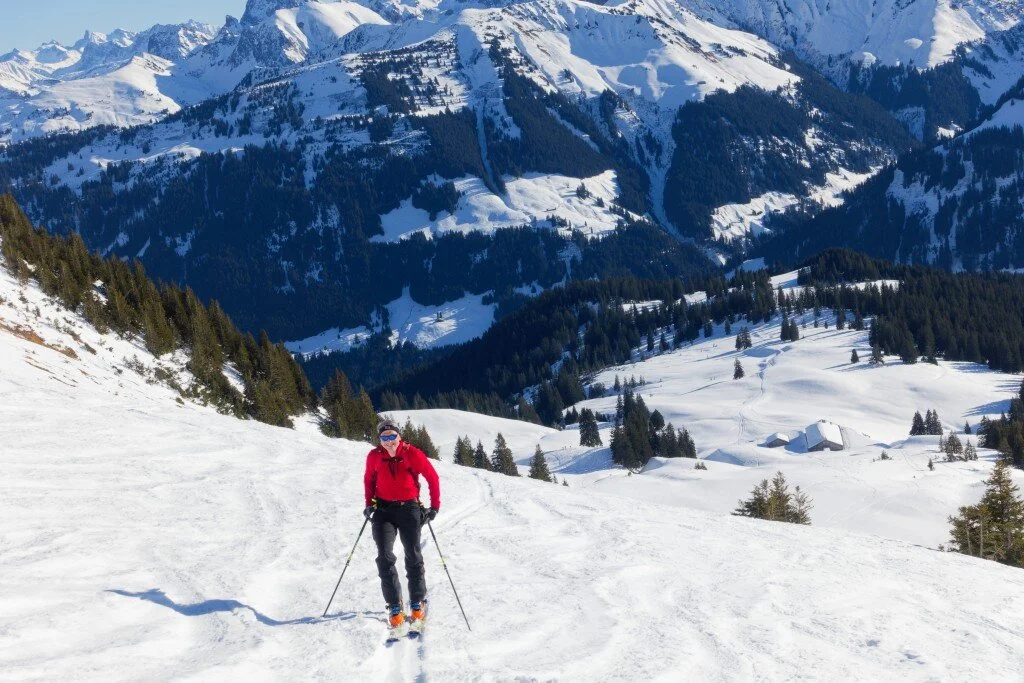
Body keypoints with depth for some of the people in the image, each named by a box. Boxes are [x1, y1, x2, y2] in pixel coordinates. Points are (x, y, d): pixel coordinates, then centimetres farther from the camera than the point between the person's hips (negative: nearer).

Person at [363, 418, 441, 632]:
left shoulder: (412, 454, -10)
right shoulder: (374, 457, -3)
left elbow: (432, 477, -1)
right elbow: (369, 480, 15)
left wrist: (435, 506, -3)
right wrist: (369, 504, 5)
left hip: (409, 508, -1)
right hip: (384, 509, 1)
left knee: (413, 557, 5)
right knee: (385, 557, -12)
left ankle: (418, 603, 19)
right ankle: (395, 607, -7)